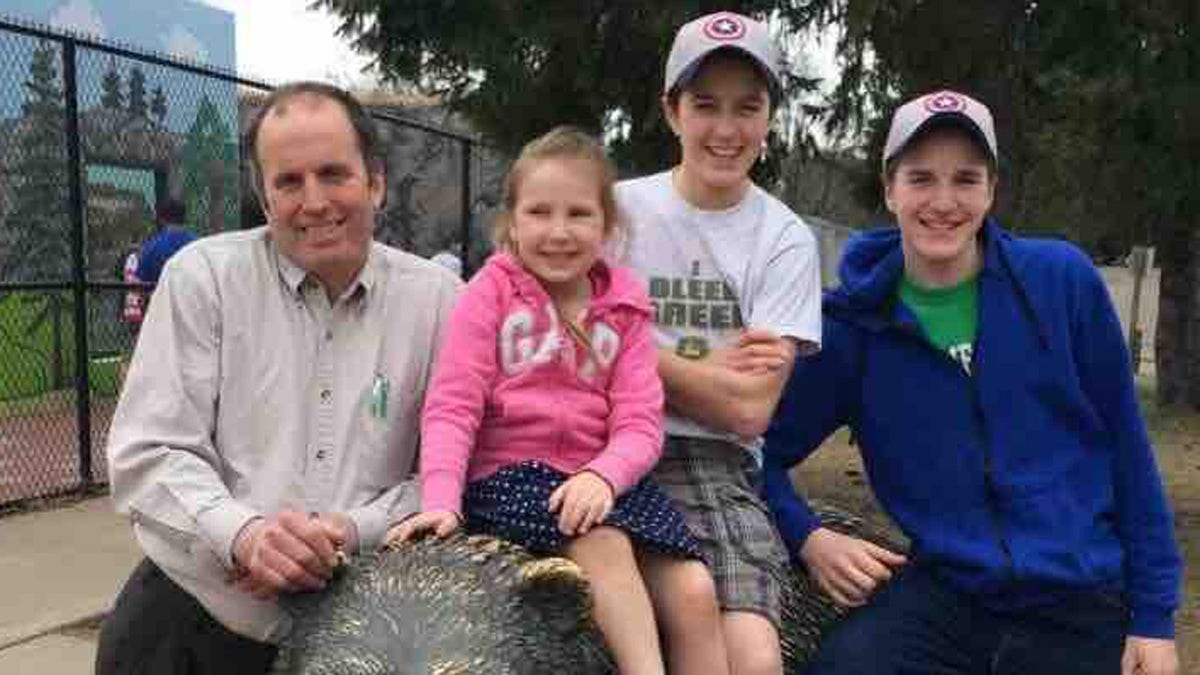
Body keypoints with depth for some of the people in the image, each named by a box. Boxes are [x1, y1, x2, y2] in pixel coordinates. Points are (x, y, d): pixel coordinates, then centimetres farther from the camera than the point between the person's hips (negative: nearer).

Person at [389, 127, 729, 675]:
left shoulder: (623, 308, 8)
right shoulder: (491, 292, 0)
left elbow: (639, 423, -1)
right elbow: (453, 406, -6)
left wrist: (603, 475, -23)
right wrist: (441, 500, -22)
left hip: (601, 478, 3)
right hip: (509, 472, -3)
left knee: (697, 591, -15)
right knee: (606, 546, -32)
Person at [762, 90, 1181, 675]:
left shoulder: (1063, 281, -5)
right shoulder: (853, 325, -5)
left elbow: (1126, 445, 0)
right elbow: (763, 450, 3)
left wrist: (1153, 615, 1)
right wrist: (808, 538, -14)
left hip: (1083, 609, 1)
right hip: (942, 593, 0)